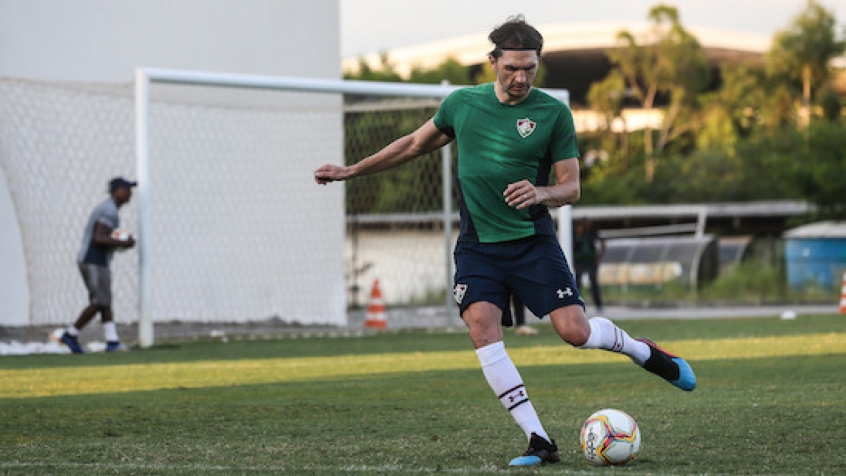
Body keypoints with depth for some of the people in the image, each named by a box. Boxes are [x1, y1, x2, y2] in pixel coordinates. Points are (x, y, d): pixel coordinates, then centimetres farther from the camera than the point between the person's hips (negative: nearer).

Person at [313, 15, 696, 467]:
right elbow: (415, 143, 19)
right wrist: (351, 170, 21)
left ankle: (642, 350, 22)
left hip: (533, 239, -2)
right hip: (477, 244, 2)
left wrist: (541, 193, -24)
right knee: (481, 325, -21)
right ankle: (539, 441, -19)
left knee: (575, 331, -14)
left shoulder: (554, 113, -5)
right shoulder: (461, 103, 3)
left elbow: (571, 187, -2)